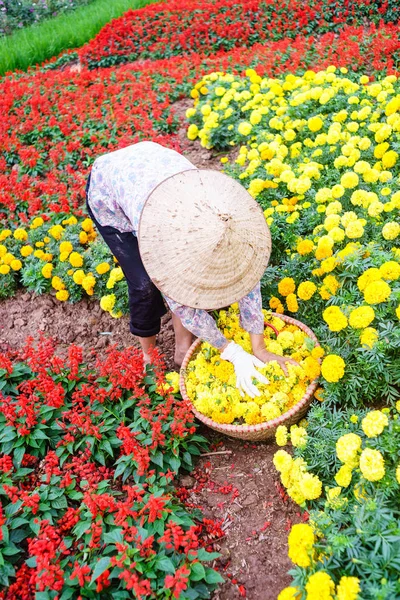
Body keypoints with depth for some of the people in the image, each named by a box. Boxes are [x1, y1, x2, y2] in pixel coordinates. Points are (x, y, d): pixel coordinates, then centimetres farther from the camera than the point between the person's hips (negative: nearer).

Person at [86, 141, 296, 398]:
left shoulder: (225, 211, -35)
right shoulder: (155, 234, -43)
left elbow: (246, 273, -23)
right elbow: (180, 304, -29)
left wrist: (259, 349, -20)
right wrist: (234, 353, -24)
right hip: (107, 191, -3)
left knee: (181, 271, -8)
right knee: (145, 284, -12)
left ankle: (183, 349, 14)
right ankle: (149, 356, 14)